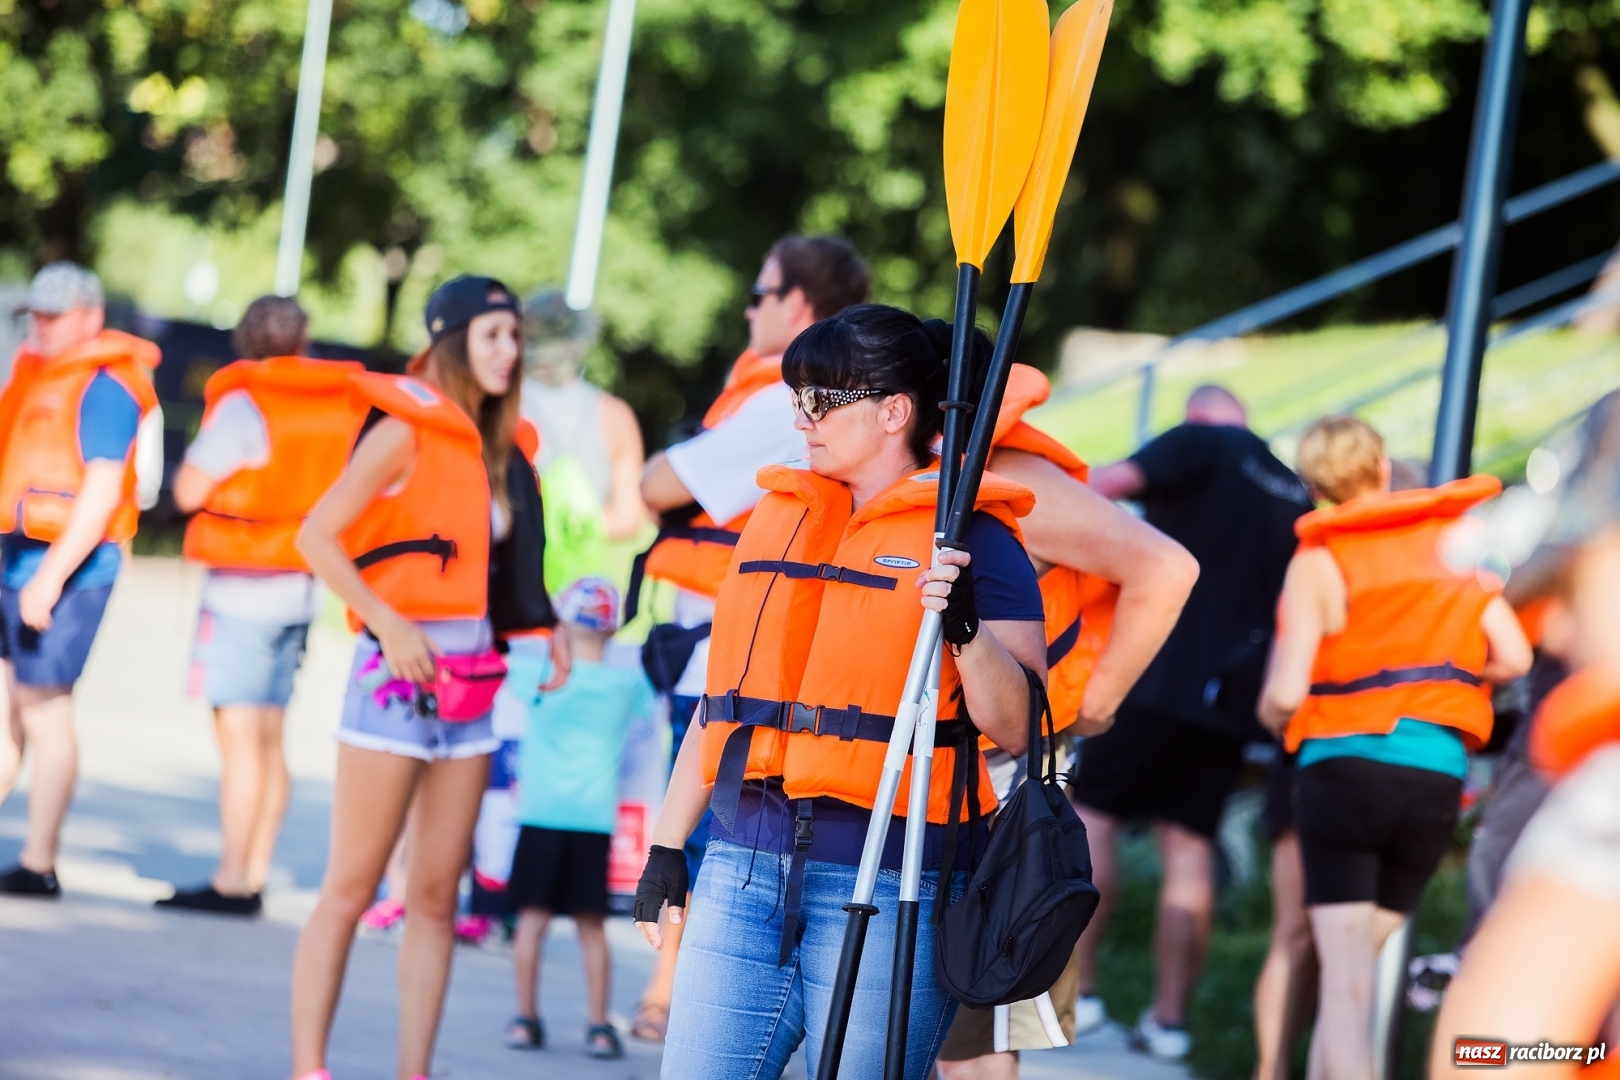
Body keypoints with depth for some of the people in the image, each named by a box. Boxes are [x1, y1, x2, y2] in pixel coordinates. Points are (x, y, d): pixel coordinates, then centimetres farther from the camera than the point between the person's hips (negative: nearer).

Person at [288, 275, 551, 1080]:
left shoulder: (495, 449, 13)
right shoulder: (407, 431, -7)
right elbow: (317, 537, -12)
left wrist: (542, 625, 2)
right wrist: (387, 624, -18)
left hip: (470, 681, 7)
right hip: (400, 673, -7)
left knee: (437, 894, 6)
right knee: (352, 886, -4)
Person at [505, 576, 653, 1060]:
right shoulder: (627, 683, 6)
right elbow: (652, 705, 26)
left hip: (541, 814, -2)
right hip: (595, 817, 2)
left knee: (533, 916, 3)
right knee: (591, 925, 6)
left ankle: (526, 1019, 4)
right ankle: (599, 1024, 3)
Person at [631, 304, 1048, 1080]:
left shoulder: (968, 537, -2)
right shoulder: (776, 516, 16)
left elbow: (1016, 725, -8)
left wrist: (966, 628, -25)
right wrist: (666, 846, 19)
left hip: (888, 882, -6)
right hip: (742, 867, 6)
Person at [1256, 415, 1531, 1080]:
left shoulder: (1318, 562, -3)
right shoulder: (1455, 541, 9)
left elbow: (1284, 694, -10)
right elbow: (1514, 657, 4)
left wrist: (1272, 719, 12)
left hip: (1344, 765, -4)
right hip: (1438, 775, 4)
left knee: (1344, 971, -4)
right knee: (1358, 958, 17)